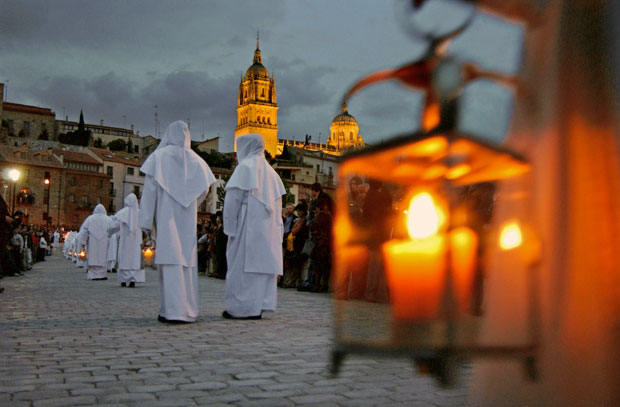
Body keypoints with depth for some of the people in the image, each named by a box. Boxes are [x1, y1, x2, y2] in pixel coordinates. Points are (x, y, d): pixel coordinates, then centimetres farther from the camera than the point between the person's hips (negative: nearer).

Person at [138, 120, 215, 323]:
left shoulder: (159, 156, 0)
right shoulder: (195, 160, 10)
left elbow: (150, 189, -5)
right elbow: (204, 189, 11)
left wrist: (146, 222, -5)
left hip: (166, 217, -3)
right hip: (188, 219, 3)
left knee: (170, 261, -8)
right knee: (187, 261, 6)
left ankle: (172, 311, -14)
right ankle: (188, 310, 8)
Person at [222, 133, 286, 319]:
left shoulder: (245, 167, -3)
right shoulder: (269, 171, 19)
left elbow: (234, 197, -11)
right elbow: (277, 203, 15)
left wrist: (229, 225, -8)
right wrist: (277, 228, 14)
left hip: (248, 224, -7)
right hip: (267, 227, 7)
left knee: (242, 264, -5)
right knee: (262, 263, 5)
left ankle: (240, 308, -7)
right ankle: (258, 307, 6)